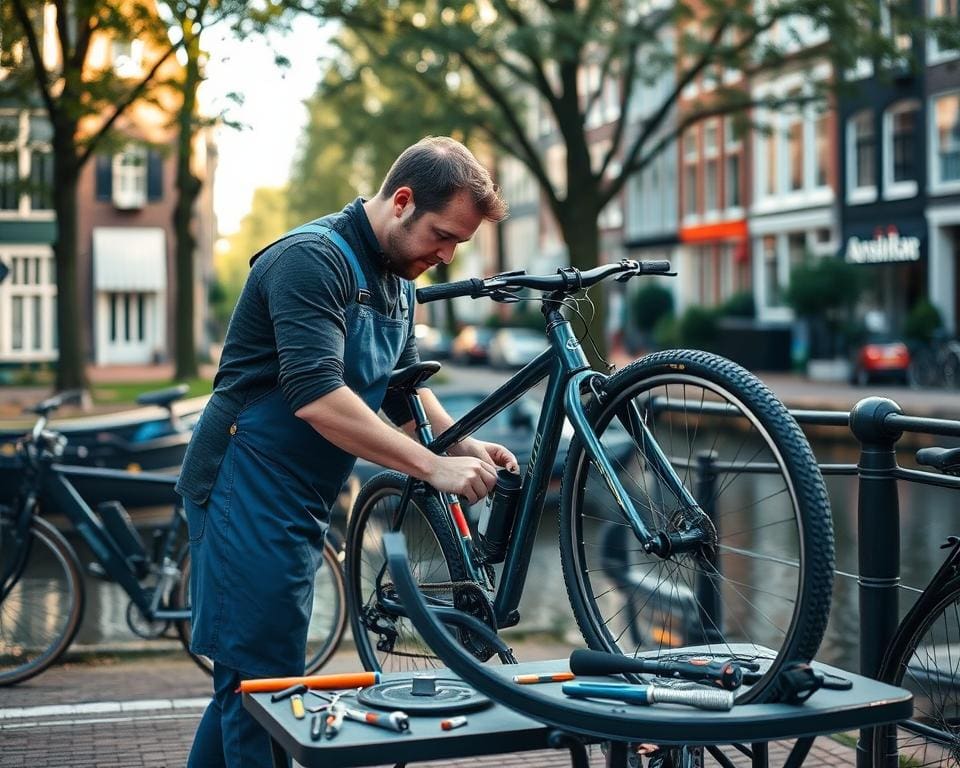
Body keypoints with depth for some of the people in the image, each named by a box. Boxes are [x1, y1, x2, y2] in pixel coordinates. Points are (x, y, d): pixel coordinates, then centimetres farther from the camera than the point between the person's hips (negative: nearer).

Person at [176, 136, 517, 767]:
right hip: (250, 494, -9)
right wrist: (433, 466, -29)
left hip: (300, 503, 10)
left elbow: (403, 389, 19)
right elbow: (316, 397, -29)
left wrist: (467, 445, 0)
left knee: (248, 681, 16)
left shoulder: (397, 281, 12)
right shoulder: (313, 258, -19)